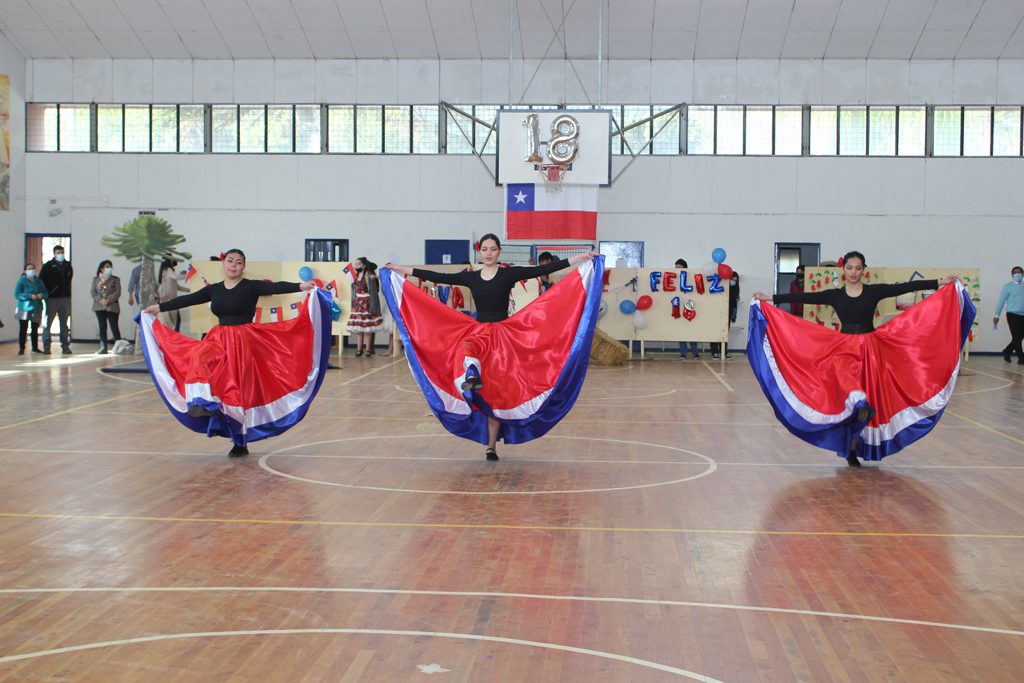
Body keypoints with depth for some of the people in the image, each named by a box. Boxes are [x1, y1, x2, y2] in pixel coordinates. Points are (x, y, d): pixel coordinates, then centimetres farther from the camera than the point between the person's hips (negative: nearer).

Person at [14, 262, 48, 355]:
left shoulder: (39, 281, 10)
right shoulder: (22, 281, -4)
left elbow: (45, 293, 12)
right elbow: (17, 295, -11)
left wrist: (42, 295, -12)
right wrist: (30, 296, -21)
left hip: (37, 309, 4)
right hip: (25, 309, -4)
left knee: (35, 329, 10)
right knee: (23, 329, -5)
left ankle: (35, 348, 20)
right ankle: (21, 348, 1)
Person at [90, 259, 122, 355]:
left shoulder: (115, 279, 5)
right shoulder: (96, 279, 11)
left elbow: (117, 292, -4)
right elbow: (92, 291, 3)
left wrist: (108, 300, -16)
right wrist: (100, 300, -14)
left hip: (112, 306, -2)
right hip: (99, 306, 2)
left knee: (114, 326, -5)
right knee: (102, 327, 2)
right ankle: (103, 347, 4)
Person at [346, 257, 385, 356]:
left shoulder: (369, 276, -8)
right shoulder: (356, 276, 11)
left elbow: (373, 291, -12)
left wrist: (372, 306, -17)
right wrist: (353, 303, 14)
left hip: (366, 303, -6)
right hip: (357, 303, 6)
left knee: (367, 327, -6)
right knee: (358, 327, 5)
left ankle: (368, 349, -2)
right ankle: (359, 349, 9)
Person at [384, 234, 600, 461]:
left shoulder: (509, 273, -3)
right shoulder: (470, 277, 6)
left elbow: (541, 270, -10)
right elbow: (439, 277, 6)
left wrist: (578, 259, -17)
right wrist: (402, 270, 5)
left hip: (503, 335, -2)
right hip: (477, 332, 2)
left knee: (496, 392, 1)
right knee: (465, 348, -37)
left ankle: (491, 445, 11)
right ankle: (472, 376, -69)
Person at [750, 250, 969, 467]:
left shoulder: (874, 291, 2)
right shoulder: (834, 295, 4)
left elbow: (905, 287, -4)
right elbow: (804, 297, 0)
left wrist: (940, 283, -10)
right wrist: (769, 298, -5)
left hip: (872, 349, 1)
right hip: (844, 347, -1)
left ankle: (853, 450, 17)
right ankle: (860, 403, -63)